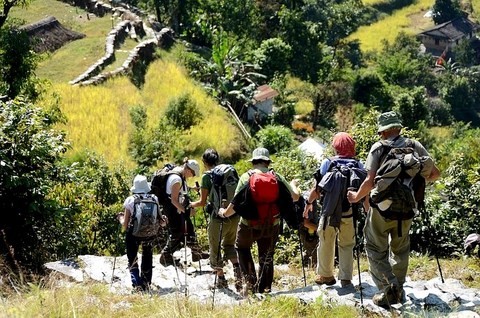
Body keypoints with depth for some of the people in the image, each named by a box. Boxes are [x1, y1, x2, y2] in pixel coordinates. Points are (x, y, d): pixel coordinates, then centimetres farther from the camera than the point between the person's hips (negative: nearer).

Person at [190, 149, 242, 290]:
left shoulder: (207, 176, -8)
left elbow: (203, 202, -7)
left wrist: (190, 205, 12)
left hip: (219, 218, -5)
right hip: (234, 216, 5)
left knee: (215, 248, 13)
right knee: (229, 245, 24)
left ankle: (221, 279, 20)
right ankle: (237, 268, 3)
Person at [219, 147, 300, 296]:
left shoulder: (246, 177, -9)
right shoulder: (277, 177, -3)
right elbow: (295, 197, 4)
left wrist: (224, 213, 7)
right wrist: (293, 184, 25)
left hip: (249, 224, -1)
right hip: (271, 226, 2)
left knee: (242, 248, 25)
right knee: (267, 258, 17)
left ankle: (249, 280, 10)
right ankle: (263, 289, 19)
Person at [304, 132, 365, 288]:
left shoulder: (328, 163, -4)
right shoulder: (358, 164, 2)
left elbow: (318, 187, -3)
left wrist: (309, 202, 11)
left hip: (329, 211, -1)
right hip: (349, 212, 2)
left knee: (326, 243, 14)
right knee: (347, 245, 13)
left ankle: (325, 275, 24)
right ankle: (346, 278, 12)